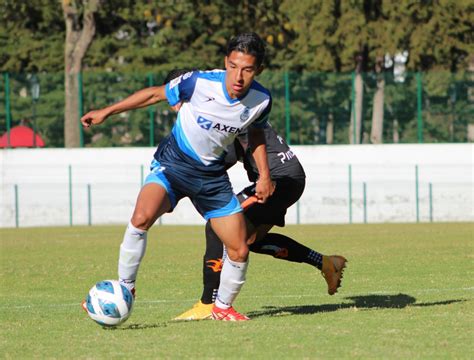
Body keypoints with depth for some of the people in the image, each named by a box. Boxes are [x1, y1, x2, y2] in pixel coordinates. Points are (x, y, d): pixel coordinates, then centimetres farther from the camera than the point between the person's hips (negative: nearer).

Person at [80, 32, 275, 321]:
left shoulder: (262, 100, -12)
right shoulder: (200, 83, -24)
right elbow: (155, 94, -7)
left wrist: (265, 175, 5)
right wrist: (107, 112, -5)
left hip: (212, 174, 4)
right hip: (173, 164, -3)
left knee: (240, 251, 0)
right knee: (142, 217, -31)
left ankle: (222, 307, 29)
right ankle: (124, 289, -12)